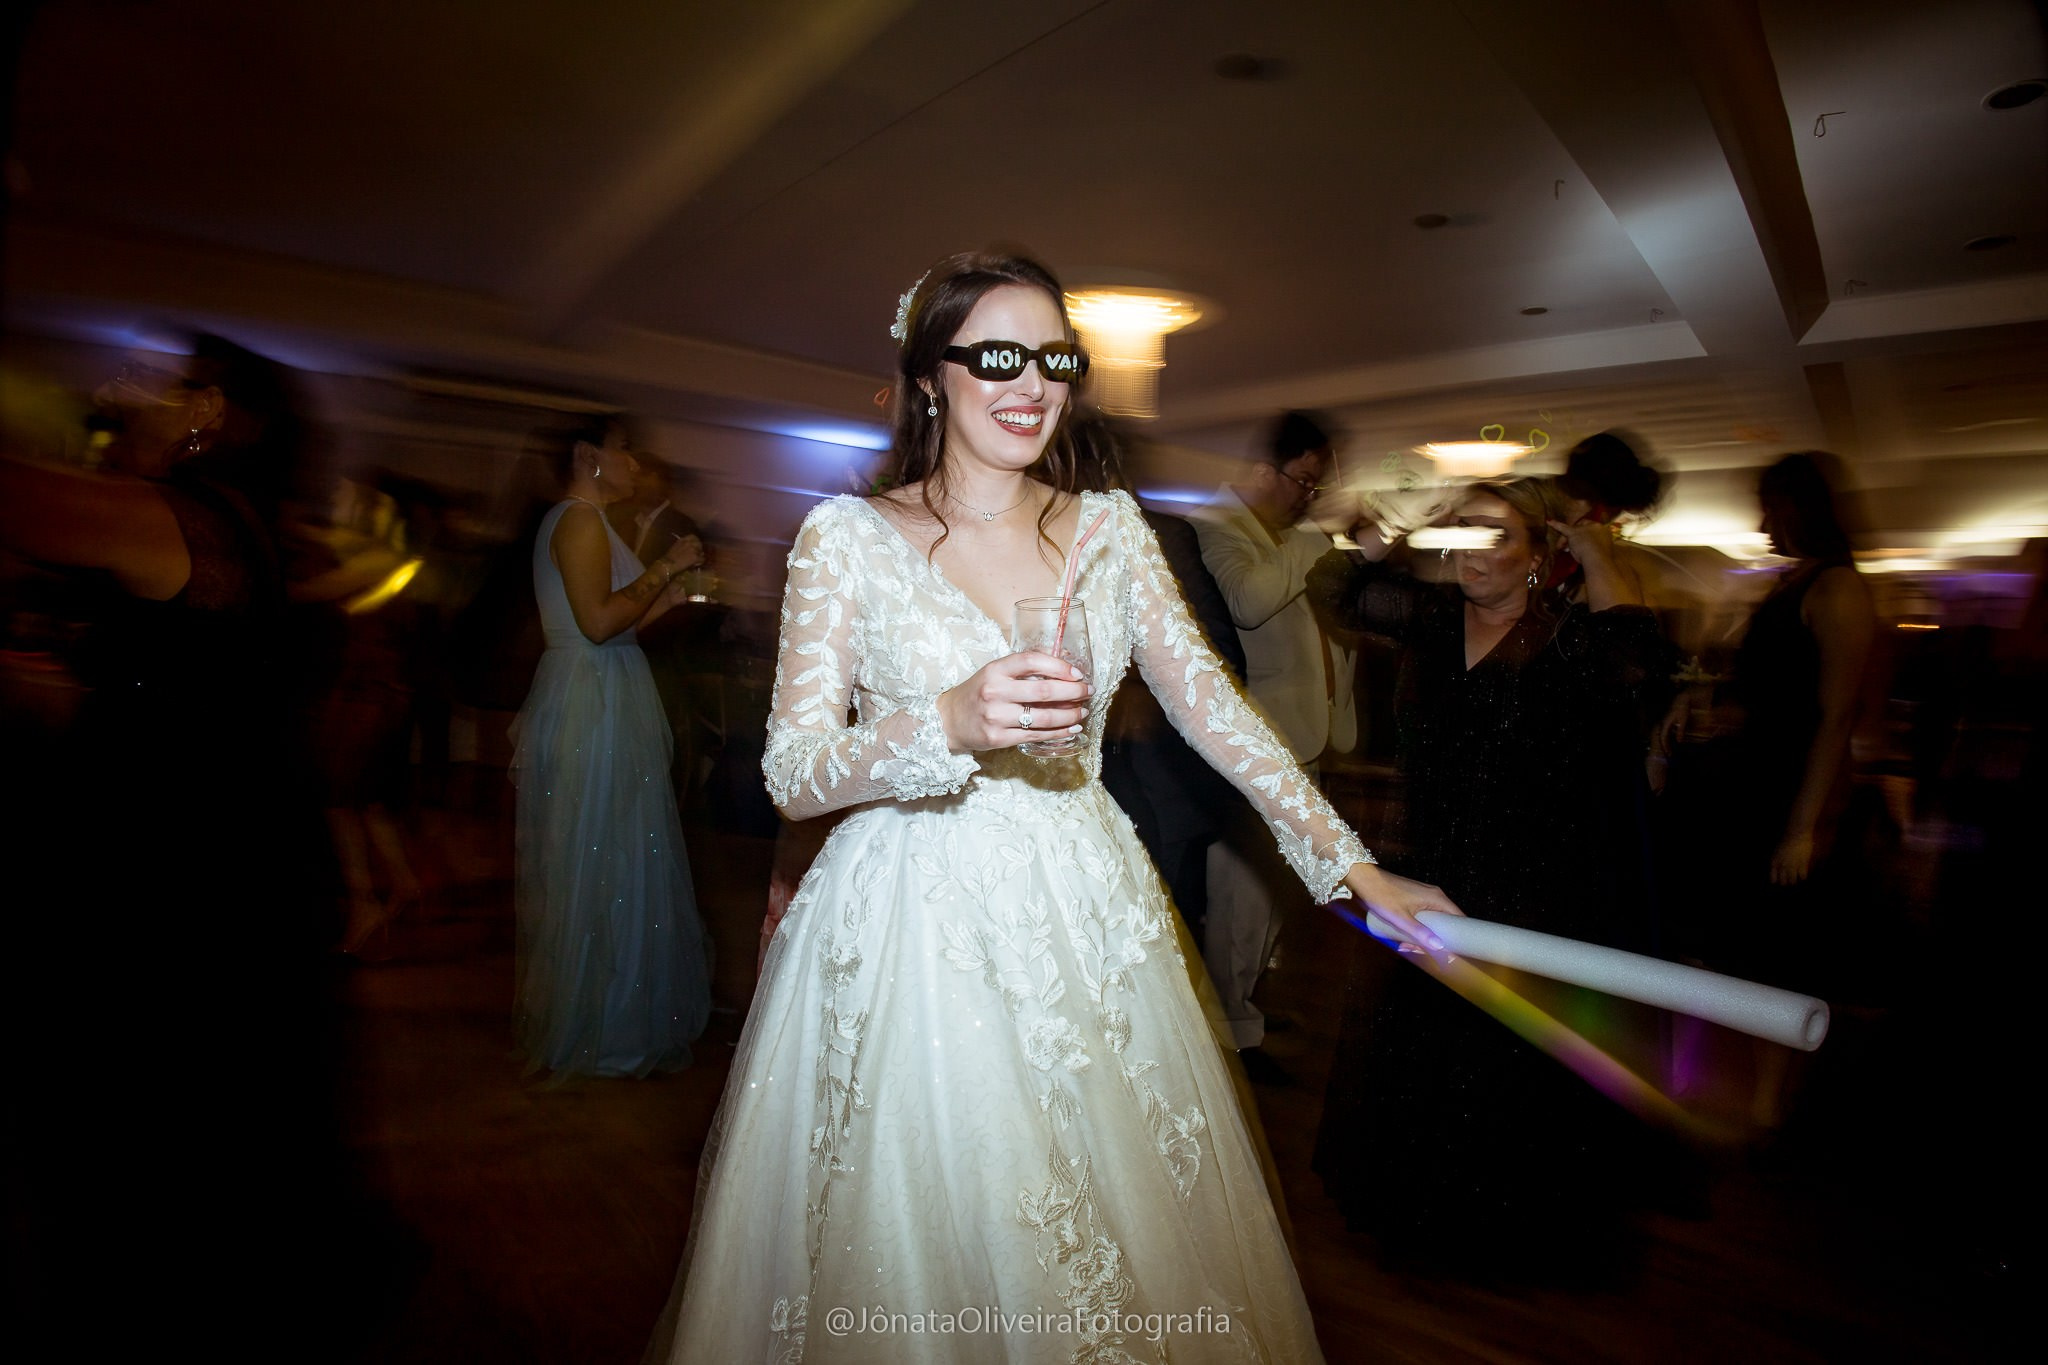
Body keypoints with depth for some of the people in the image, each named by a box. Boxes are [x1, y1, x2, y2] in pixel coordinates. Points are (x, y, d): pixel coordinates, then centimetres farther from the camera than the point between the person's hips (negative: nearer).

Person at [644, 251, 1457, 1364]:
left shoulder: (1109, 527, 5)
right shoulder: (848, 535, -4)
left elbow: (1209, 701, 6)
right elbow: (791, 774, -8)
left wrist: (1350, 867, 3)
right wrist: (951, 726, -26)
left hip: (1088, 917, 3)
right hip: (915, 927, -3)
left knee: (1118, 1234, 15)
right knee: (925, 1241, 10)